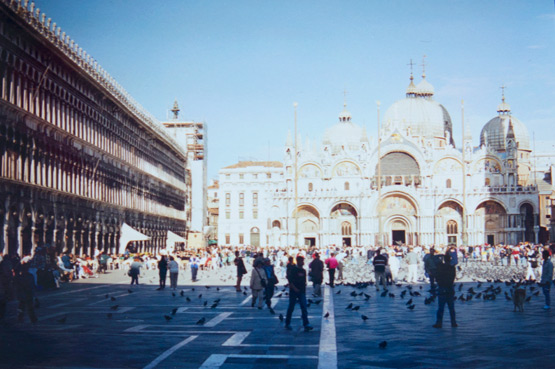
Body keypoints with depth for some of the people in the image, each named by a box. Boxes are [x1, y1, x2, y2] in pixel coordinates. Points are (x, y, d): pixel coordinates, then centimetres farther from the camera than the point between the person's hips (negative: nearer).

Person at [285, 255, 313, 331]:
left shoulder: (303, 270, 10)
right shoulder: (293, 269, -7)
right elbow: (290, 280, -12)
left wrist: (304, 289, 12)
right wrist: (294, 288, -19)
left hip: (302, 292, 5)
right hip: (293, 291, -5)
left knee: (304, 308, -6)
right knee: (291, 307, 5)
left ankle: (306, 324, -12)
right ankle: (287, 324, 19)